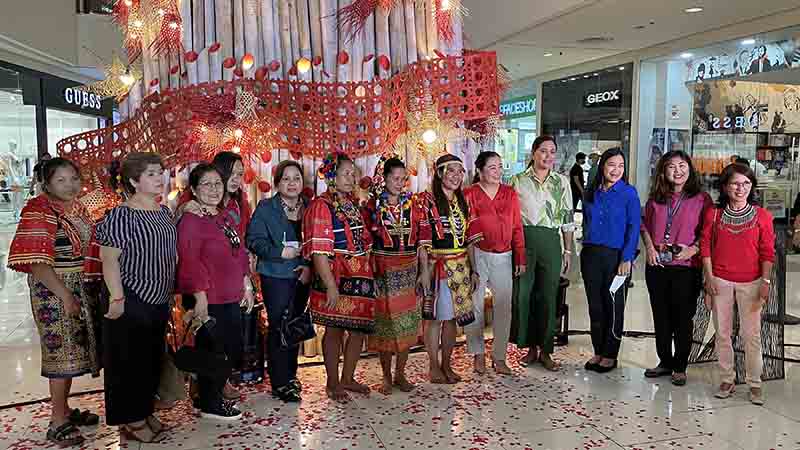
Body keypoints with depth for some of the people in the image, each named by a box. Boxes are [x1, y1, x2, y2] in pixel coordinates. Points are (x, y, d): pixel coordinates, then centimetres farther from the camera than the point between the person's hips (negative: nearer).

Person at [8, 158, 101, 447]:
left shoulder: (77, 208, 9)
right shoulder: (39, 212, -14)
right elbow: (36, 262, -20)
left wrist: (88, 290, 10)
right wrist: (65, 295, -23)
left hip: (80, 288, 7)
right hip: (54, 290, -7)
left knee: (72, 349, 13)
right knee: (61, 351, -4)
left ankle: (64, 409, 27)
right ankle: (58, 423, 6)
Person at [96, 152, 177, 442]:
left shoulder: (164, 212, 8)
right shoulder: (121, 216, -17)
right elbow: (109, 259, -18)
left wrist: (170, 292, 18)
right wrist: (117, 298, -22)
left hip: (160, 299, 8)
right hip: (132, 301, -8)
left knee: (153, 359, 18)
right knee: (130, 361, 5)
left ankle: (144, 412, 34)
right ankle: (130, 421, 20)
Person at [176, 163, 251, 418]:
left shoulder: (225, 218, 15)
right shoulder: (190, 220, -12)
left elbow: (239, 254, 20)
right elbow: (189, 261, -18)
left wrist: (246, 285, 17)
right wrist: (200, 296, -21)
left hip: (231, 298, 9)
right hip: (209, 301, -9)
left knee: (233, 350, 14)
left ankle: (215, 396, 31)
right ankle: (209, 406, 18)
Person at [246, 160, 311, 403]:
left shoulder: (309, 208, 9)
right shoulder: (266, 208, -3)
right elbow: (253, 240, -9)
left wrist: (309, 266, -6)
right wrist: (280, 252, -19)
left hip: (302, 277, 5)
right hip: (276, 276, -4)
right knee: (279, 327, -4)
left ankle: (290, 375, 28)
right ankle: (280, 383, 5)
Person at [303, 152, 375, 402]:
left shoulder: (352, 204, 13)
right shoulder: (321, 206, -11)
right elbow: (319, 251, -17)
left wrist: (369, 274, 16)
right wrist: (330, 285, -21)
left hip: (361, 277, 7)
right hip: (336, 278, -7)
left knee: (360, 329, 12)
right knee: (334, 330, 6)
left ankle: (348, 378, 29)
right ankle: (333, 383, 22)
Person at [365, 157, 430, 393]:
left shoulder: (413, 203, 4)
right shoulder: (373, 205, -2)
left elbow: (422, 238, 3)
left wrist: (424, 269, -1)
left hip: (409, 270, 2)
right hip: (383, 271, -2)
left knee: (407, 323, 6)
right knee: (384, 322, 5)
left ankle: (400, 374, 21)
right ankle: (386, 376, 20)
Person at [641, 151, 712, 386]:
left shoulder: (702, 199, -1)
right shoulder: (655, 199, 8)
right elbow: (644, 225, 14)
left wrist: (694, 248, -16)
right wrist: (649, 247, 0)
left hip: (686, 267, -4)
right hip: (656, 265, 4)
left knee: (683, 319, 5)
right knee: (661, 317, 13)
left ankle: (680, 367, 19)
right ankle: (665, 362, 28)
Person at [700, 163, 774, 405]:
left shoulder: (762, 216, 1)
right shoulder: (714, 214, 3)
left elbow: (767, 252, 1)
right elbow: (706, 246, 3)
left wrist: (766, 281, -6)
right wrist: (709, 277, -4)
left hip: (750, 282, -1)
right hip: (720, 281, 1)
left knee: (751, 335, 0)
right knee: (722, 333, 7)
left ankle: (755, 384, 13)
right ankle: (727, 380, 18)